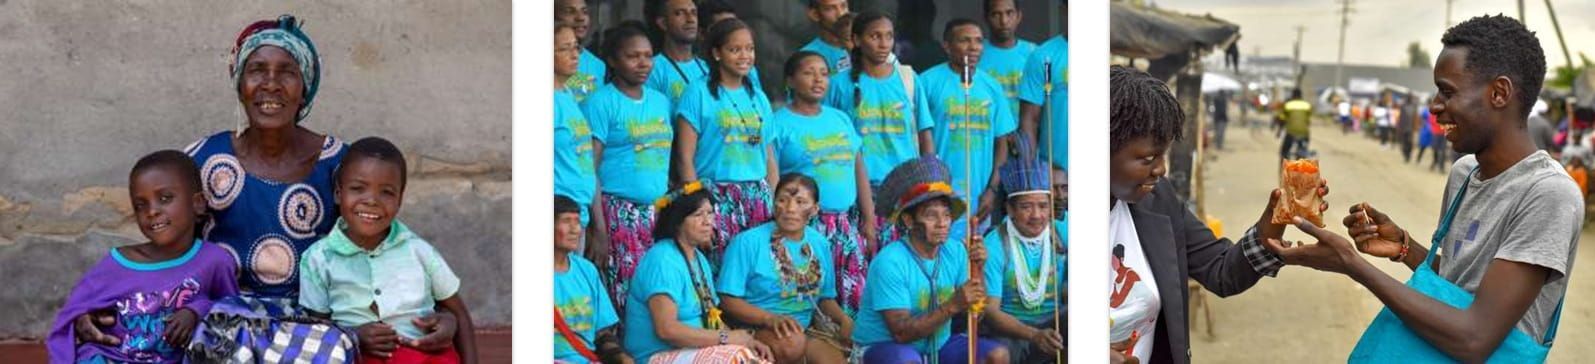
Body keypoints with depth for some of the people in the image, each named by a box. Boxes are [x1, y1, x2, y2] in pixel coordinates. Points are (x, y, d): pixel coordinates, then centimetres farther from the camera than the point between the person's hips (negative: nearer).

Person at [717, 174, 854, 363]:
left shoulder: (820, 244, 8)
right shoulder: (748, 242, -10)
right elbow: (728, 300, -12)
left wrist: (844, 319, -4)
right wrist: (770, 318, -25)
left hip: (806, 329, 4)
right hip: (757, 327, -4)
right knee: (792, 343, -36)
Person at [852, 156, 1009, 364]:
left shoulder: (956, 251, -5)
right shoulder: (889, 261, -22)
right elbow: (901, 332, -25)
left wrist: (977, 272, -19)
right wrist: (952, 306, -33)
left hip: (937, 345, 6)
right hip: (885, 347, -6)